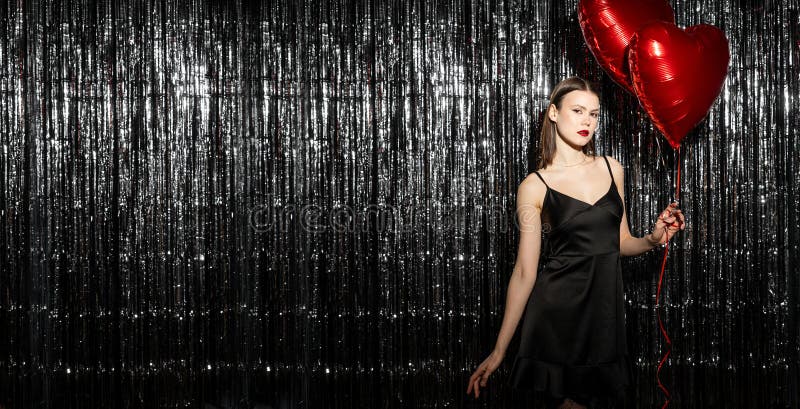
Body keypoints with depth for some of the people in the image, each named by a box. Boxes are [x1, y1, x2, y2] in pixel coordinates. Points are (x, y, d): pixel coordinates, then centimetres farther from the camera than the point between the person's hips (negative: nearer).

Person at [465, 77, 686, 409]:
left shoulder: (611, 169, 8)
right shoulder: (534, 187, -5)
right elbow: (524, 272, -5)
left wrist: (652, 239, -5)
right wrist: (499, 351, -8)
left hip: (605, 310, 4)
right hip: (557, 312, -4)